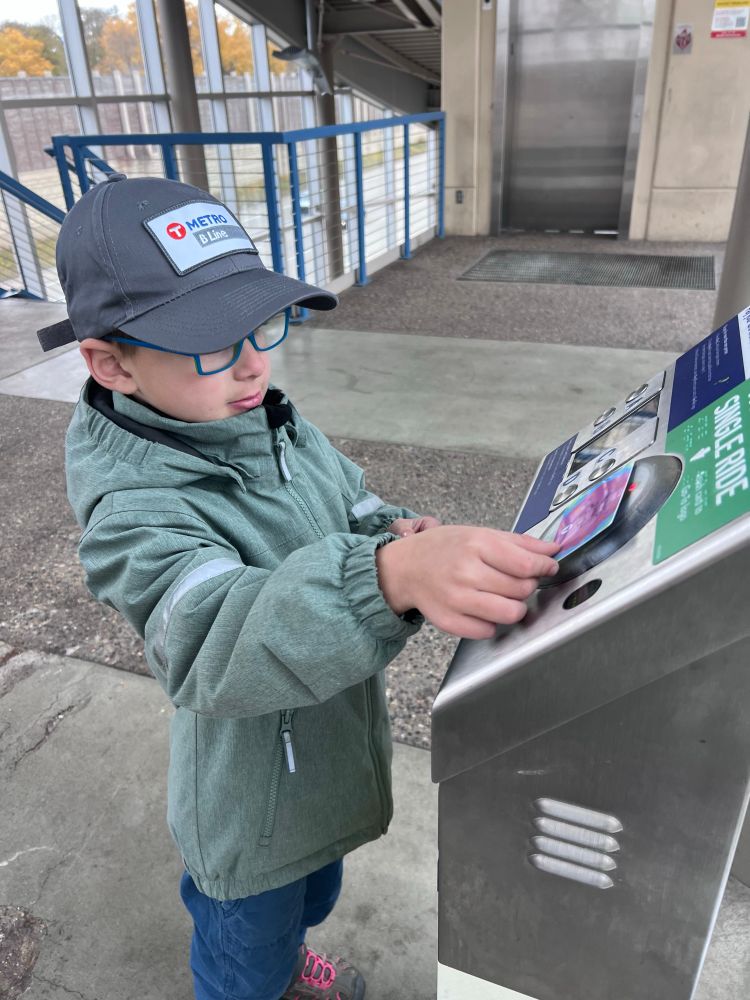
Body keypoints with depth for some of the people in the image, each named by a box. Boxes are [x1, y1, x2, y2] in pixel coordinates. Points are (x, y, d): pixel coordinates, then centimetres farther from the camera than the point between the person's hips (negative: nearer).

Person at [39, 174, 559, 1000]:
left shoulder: (279, 425, -9)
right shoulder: (134, 511, -33)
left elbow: (354, 505, 2)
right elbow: (220, 639, -49)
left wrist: (395, 531, -22)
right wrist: (391, 577, -67)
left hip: (330, 760, 7)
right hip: (254, 809, -7)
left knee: (311, 895, 36)